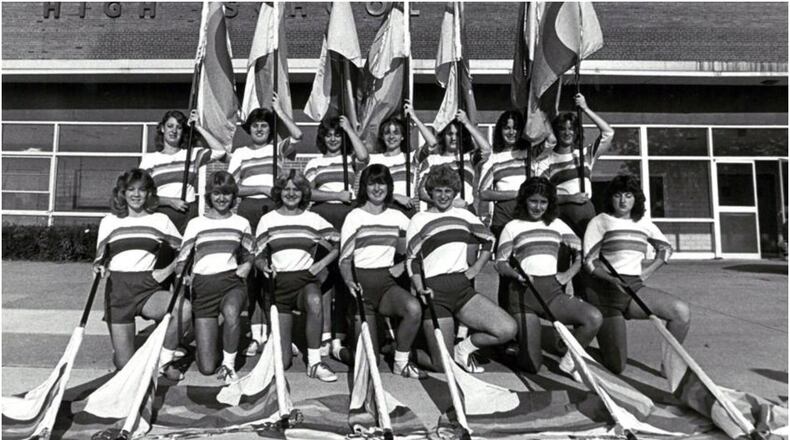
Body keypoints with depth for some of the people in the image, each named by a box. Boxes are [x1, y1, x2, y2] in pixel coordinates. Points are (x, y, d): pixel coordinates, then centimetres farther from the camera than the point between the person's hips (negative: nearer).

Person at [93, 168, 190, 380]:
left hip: (148, 288, 0)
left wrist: (167, 271, -6)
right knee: (124, 363, -3)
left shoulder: (160, 220, 9)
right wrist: (100, 267, -11)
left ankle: (164, 359, -9)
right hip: (118, 288, 0)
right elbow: (100, 257, 11)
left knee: (184, 307, -34)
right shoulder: (109, 221, 10)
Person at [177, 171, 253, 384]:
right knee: (207, 367, -5)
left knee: (231, 311, -40)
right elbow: (182, 260, 9)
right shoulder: (195, 223, 8)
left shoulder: (241, 223, 11)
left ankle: (228, 365, -17)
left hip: (231, 281, 0)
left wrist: (246, 266, 0)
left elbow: (249, 256, 21)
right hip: (202, 286, 0)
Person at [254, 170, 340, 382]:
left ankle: (314, 362, -24)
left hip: (305, 279, 0)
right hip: (279, 282, 0)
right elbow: (258, 256, 8)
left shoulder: (314, 220, 6)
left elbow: (339, 246, 7)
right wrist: (264, 265, -13)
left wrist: (322, 263, -8)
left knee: (314, 300, -41)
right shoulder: (267, 220, 7)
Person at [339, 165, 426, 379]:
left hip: (387, 282, 3)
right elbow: (344, 258, -2)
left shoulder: (397, 217, 9)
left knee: (414, 308, -32)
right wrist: (349, 281, -20)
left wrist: (403, 265, -3)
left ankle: (401, 362, -8)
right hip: (362, 281, -2)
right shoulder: (355, 217, -1)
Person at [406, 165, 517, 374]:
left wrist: (477, 267, 11)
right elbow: (412, 259, -1)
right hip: (435, 291, -4)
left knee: (508, 329, -14)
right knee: (444, 365, -7)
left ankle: (463, 349, 11)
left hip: (463, 287, 5)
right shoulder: (419, 220, 4)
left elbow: (489, 239, 26)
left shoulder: (464, 215, 16)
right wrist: (420, 288, -17)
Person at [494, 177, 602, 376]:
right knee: (531, 365, -6)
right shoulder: (512, 227, 5)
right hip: (523, 292, -3)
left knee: (594, 317, -25)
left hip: (552, 290, 3)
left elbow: (582, 250, 17)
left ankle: (569, 361, -1)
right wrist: (517, 274, -19)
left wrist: (570, 273, 1)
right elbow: (500, 263, 1)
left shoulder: (557, 225, 14)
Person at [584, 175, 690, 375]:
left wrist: (648, 270, 8)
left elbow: (666, 248, 24)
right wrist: (613, 278, -26)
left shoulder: (644, 223, 10)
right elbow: (589, 261, -10)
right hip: (605, 290, -4)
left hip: (635, 287, 5)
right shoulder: (600, 222, -4)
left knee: (682, 311, -20)